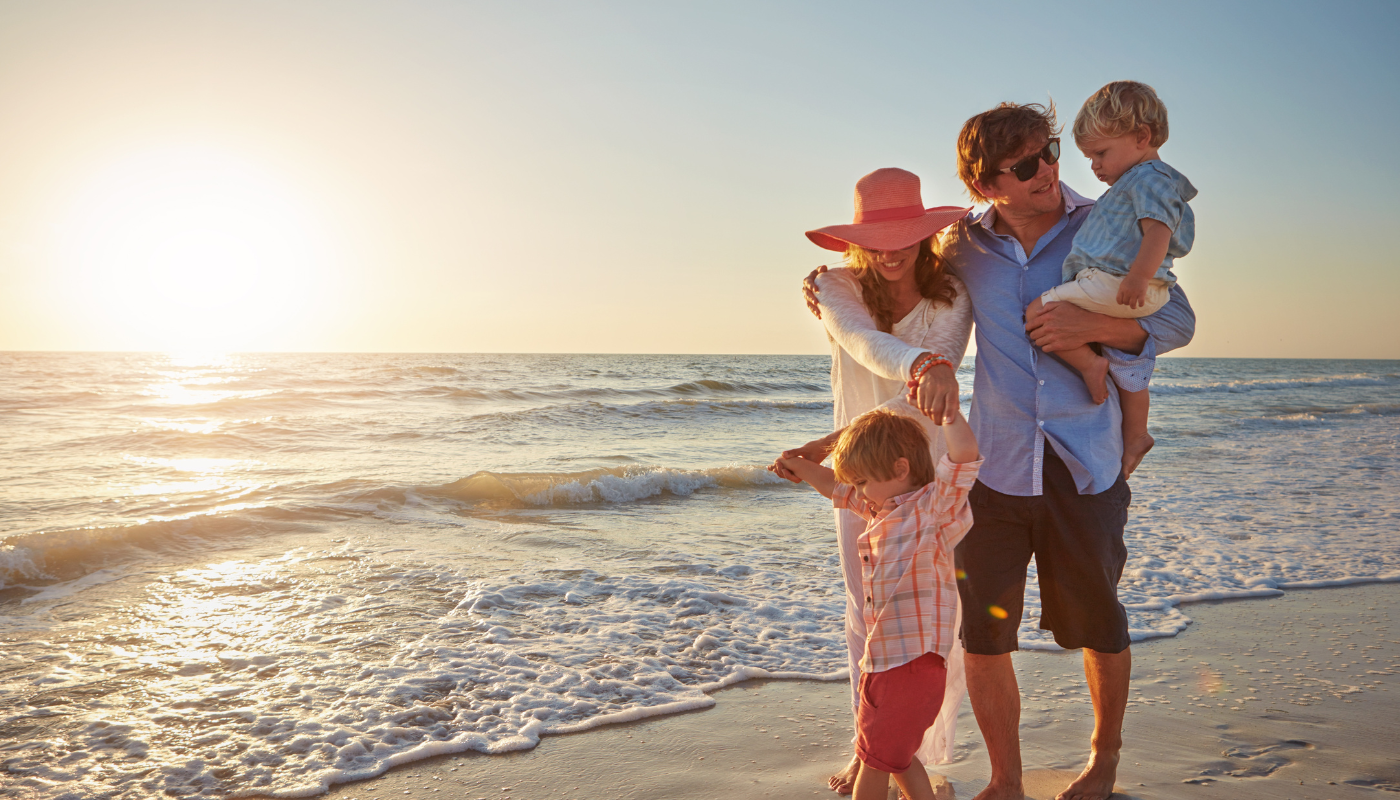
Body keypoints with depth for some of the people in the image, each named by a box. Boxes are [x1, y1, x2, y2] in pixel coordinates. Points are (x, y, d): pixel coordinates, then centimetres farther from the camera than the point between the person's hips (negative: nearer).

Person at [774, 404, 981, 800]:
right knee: (894, 757, 20)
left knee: (876, 756, 3)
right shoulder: (879, 508, 12)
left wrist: (948, 409, -25)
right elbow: (836, 487, 28)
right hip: (880, 661, 9)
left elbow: (965, 454, -28)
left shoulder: (934, 506, -13)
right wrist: (798, 465, 25)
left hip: (913, 661, -9)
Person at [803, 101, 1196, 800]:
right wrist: (832, 287, 5)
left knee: (1099, 626, 15)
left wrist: (1094, 325, -18)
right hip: (993, 467, 1)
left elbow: (1178, 321, -1)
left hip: (1084, 469, -1)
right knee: (983, 636, 3)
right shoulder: (964, 245, 2)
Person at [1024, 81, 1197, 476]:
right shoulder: (1137, 182, 23)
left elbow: (1157, 232, -26)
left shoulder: (1149, 178, -11)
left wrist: (1138, 278, -36)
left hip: (1110, 283, -11)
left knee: (1037, 311, -11)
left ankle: (1089, 363, -11)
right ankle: (1134, 435, 28)